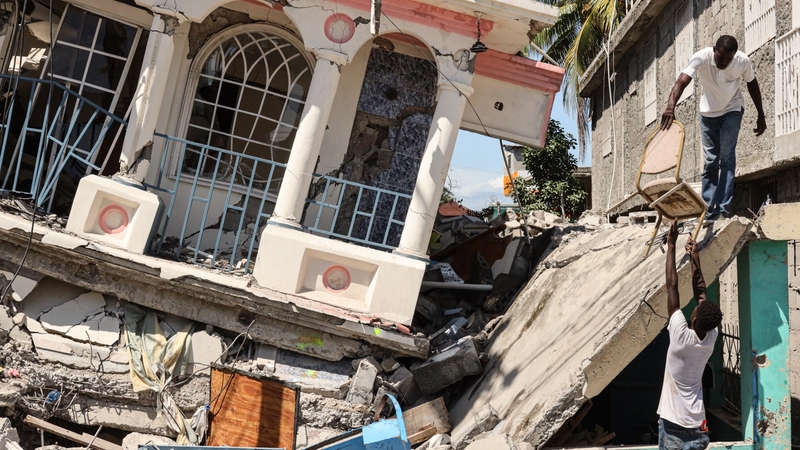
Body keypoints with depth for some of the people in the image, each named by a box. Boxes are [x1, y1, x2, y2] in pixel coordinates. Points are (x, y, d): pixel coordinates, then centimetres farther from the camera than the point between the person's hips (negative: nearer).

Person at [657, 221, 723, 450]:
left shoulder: (681, 336, -17)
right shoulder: (712, 337, -3)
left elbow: (672, 285, -15)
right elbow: (700, 291, 7)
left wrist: (671, 245, -10)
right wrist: (695, 257, 14)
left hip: (673, 425, -6)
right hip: (698, 426, 6)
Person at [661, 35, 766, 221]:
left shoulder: (743, 61, -21)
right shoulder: (701, 57, -27)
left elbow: (752, 84, -3)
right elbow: (682, 81, -42)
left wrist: (761, 115, 2)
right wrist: (670, 106, -60)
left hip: (732, 111, -1)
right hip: (708, 113, 1)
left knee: (726, 157, -13)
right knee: (710, 161, 2)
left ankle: (724, 208, -13)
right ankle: (709, 210, 8)